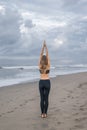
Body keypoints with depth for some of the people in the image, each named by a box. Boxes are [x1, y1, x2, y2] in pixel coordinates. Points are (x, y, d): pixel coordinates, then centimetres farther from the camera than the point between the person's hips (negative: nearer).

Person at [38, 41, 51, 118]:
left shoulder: (40, 65, -5)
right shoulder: (48, 65, -7)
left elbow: (41, 55, -1)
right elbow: (47, 55, -2)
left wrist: (43, 47, 1)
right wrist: (46, 46, 1)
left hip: (41, 82, 1)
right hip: (47, 82, -1)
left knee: (42, 98, 5)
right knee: (46, 98, 4)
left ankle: (42, 113, 7)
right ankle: (45, 113, 7)